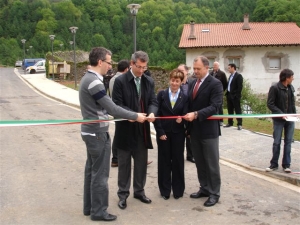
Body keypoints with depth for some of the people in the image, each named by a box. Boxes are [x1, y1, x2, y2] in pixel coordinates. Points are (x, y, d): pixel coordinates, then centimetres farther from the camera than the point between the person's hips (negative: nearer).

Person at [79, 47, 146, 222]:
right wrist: (135, 116, -11)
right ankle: (98, 211, 12)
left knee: (92, 170, 17)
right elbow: (112, 108, -21)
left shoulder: (88, 78, 10)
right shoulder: (94, 82, -21)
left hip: (91, 130, 10)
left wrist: (126, 117, 8)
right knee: (100, 173, 1)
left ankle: (89, 207, 28)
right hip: (98, 133, -10)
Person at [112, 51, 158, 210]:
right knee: (124, 163, 8)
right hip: (126, 129, -4)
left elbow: (153, 101, 3)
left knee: (142, 162, 14)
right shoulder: (120, 81, -10)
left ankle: (139, 191, 30)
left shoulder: (149, 81, 5)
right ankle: (123, 194, 21)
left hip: (142, 129, 4)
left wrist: (152, 113, -19)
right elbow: (117, 104, -14)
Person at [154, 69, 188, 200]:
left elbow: (185, 115, -3)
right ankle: (165, 190, 18)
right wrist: (160, 132, -10)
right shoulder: (161, 94, 0)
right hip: (163, 132, 0)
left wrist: (181, 119, -26)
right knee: (164, 161, 6)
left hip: (178, 133, 0)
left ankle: (178, 189, 20)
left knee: (178, 161, 7)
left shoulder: (185, 97, 2)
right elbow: (157, 114, -3)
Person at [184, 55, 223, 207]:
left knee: (212, 164, 4)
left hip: (208, 130, -7)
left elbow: (214, 107, -20)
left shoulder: (215, 84, -11)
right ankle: (204, 189, 29)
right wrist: (188, 125, 3)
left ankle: (214, 193, 15)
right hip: (195, 130, 7)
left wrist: (196, 114, -29)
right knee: (199, 163, 15)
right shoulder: (192, 84, 11)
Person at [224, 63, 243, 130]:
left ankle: (239, 124, 0)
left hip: (235, 96, -8)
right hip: (229, 95, 8)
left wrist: (236, 95, -18)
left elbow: (240, 87, -15)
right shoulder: (231, 76, 16)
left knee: (237, 110, -4)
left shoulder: (238, 76, -10)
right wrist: (227, 93, 9)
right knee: (230, 110, 13)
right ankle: (230, 123, 21)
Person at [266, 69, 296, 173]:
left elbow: (292, 102, 13)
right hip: (279, 119, -5)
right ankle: (274, 164, 16)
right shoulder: (274, 88, -12)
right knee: (277, 142, 3)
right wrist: (280, 114, -20)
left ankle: (286, 164, 16)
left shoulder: (291, 87, 4)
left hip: (290, 119, 5)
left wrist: (294, 113, 0)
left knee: (288, 142, 7)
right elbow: (270, 104, -12)